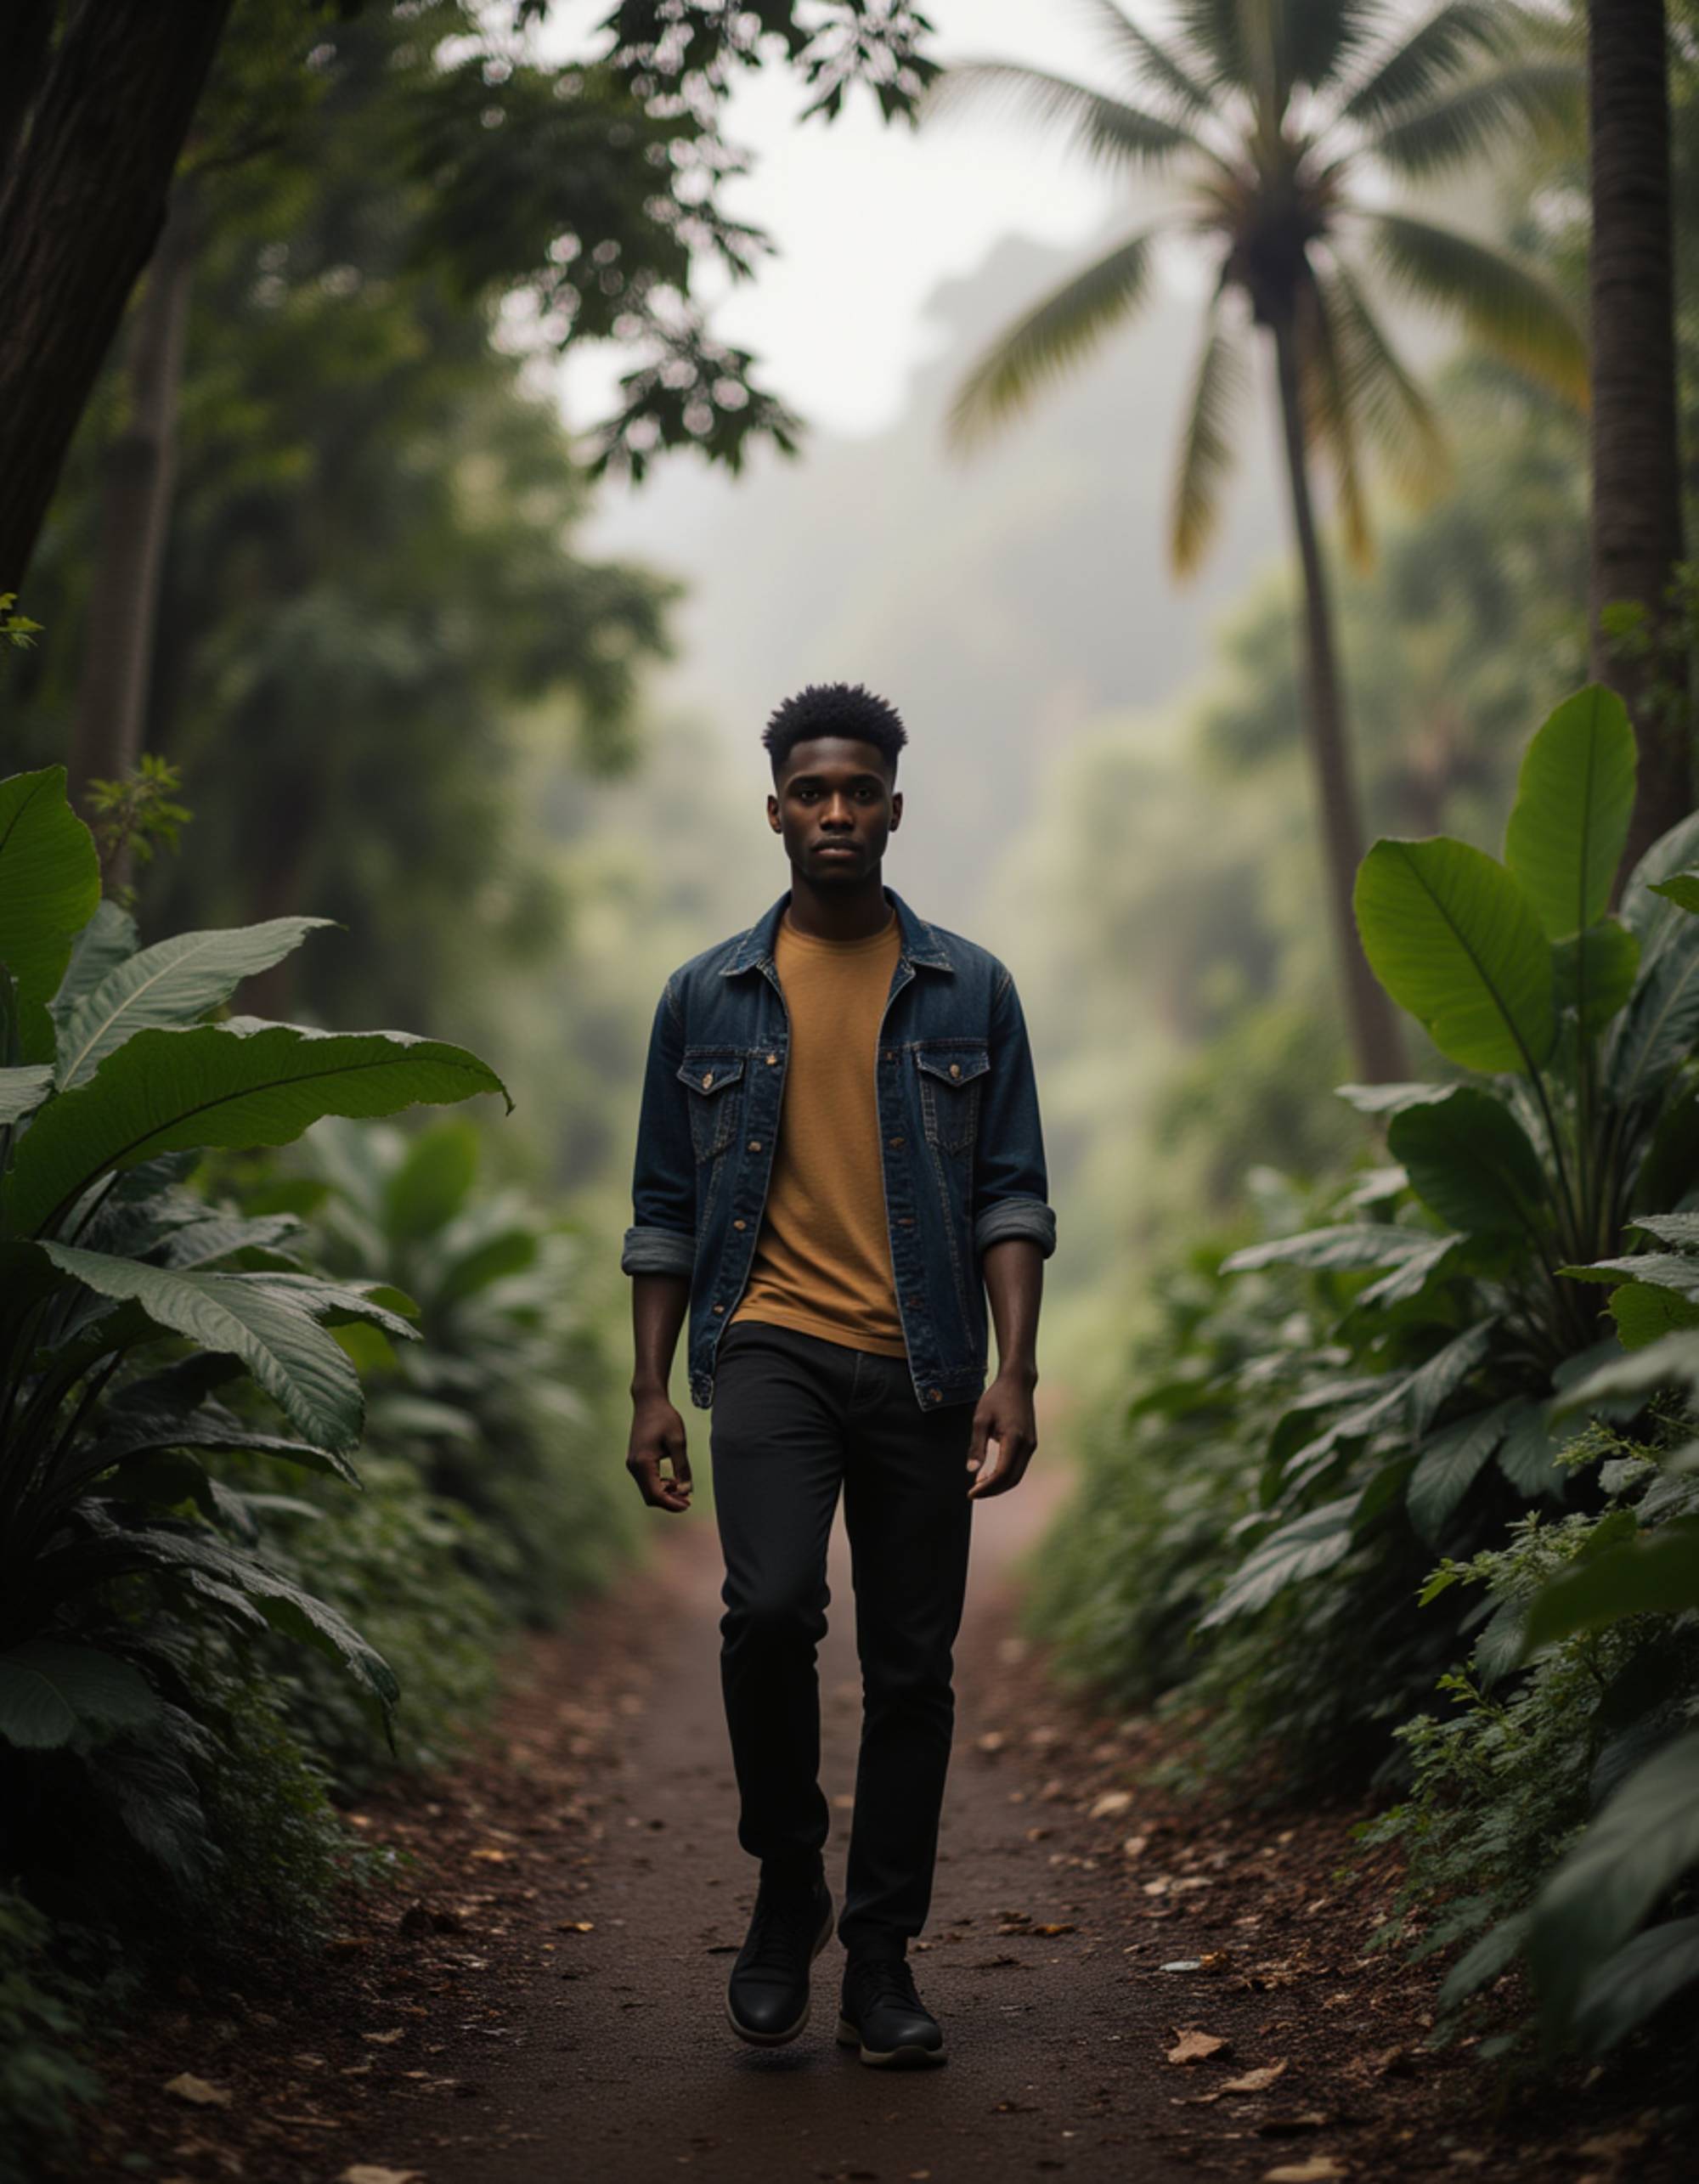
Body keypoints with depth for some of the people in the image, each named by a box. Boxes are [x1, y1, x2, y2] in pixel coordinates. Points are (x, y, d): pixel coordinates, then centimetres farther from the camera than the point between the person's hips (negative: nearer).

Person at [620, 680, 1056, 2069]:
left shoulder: (971, 991, 8)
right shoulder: (708, 999, 10)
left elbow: (1012, 1196, 4)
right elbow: (665, 1211, 12)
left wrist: (1015, 1374, -7)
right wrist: (651, 1391, 5)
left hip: (923, 1365, 1)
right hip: (773, 1343, -1)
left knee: (912, 1667, 3)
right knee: (771, 1606, -22)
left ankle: (882, 1962, 16)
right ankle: (787, 1894, 2)